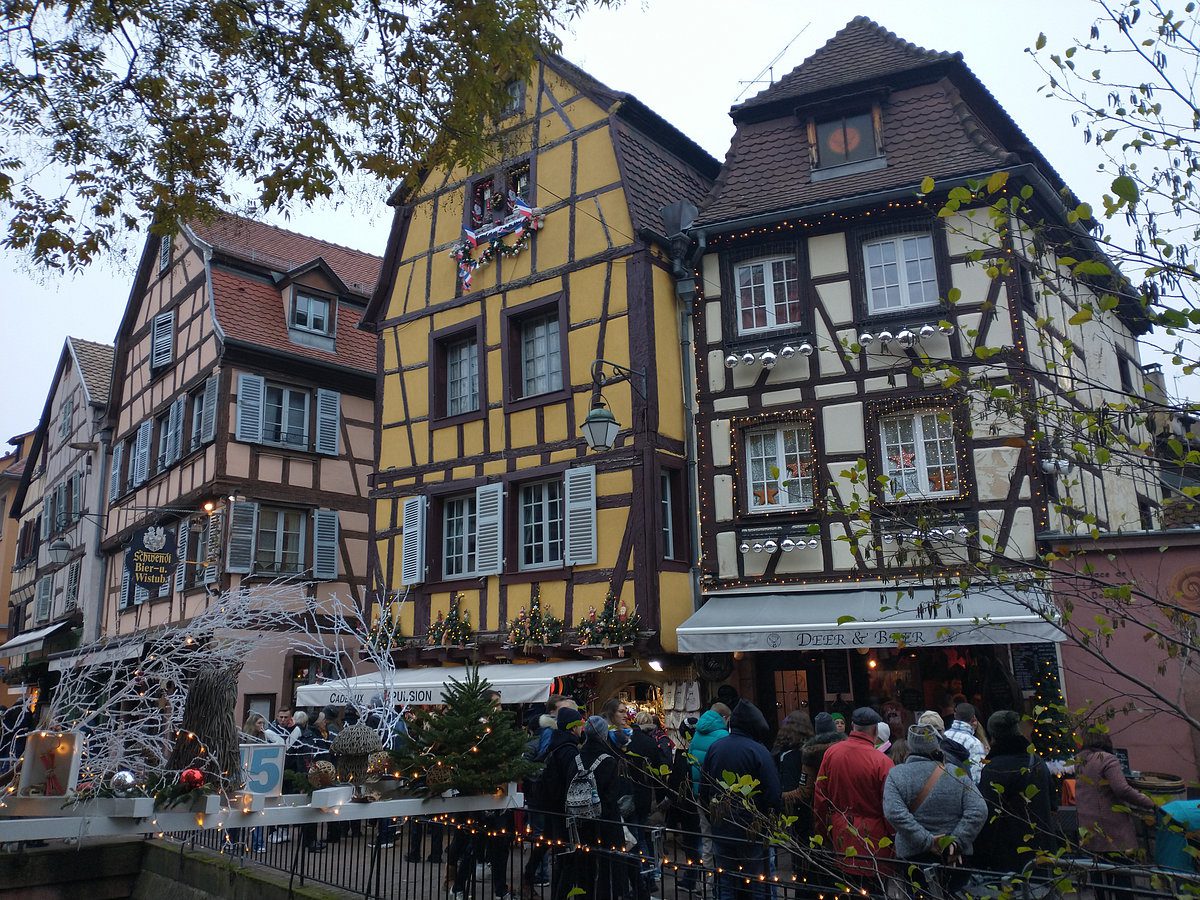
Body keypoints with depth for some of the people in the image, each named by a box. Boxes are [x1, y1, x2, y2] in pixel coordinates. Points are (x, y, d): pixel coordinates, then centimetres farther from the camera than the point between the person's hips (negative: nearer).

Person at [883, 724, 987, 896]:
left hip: (913, 855, -1)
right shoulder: (957, 773, -2)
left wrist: (927, 841, -15)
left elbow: (894, 812, -19)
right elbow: (978, 811, -10)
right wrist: (957, 842, -10)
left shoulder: (896, 774, -6)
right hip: (956, 857, 1)